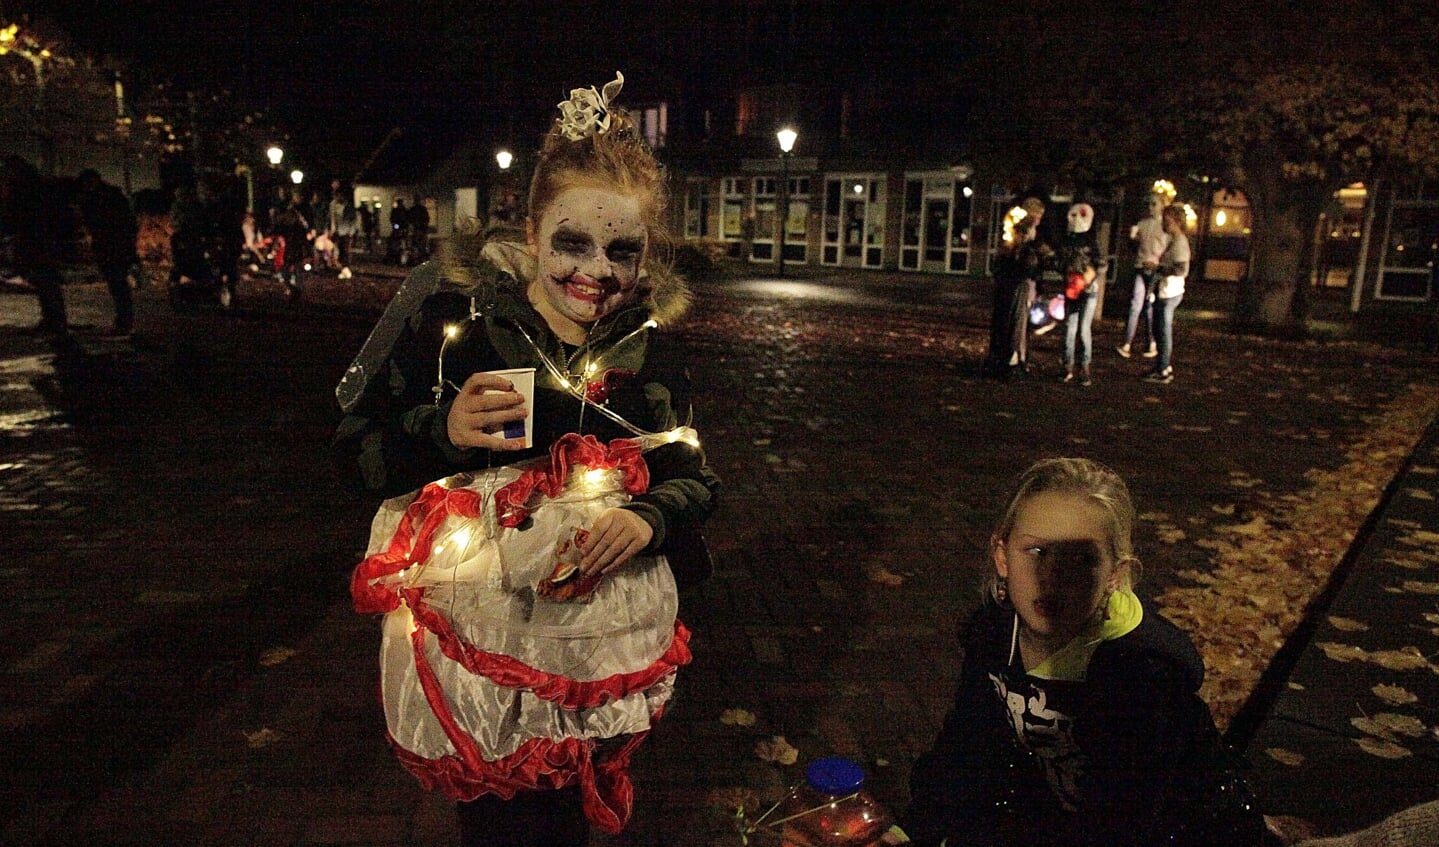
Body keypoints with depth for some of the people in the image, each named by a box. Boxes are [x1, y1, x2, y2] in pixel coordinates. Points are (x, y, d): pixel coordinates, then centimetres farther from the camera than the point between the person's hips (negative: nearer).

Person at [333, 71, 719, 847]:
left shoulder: (648, 345, -1)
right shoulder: (455, 314, -12)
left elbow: (695, 478, 4)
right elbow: (356, 447, -7)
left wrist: (651, 518, -17)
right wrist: (442, 430, -26)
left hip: (603, 644, 4)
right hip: (476, 633, -3)